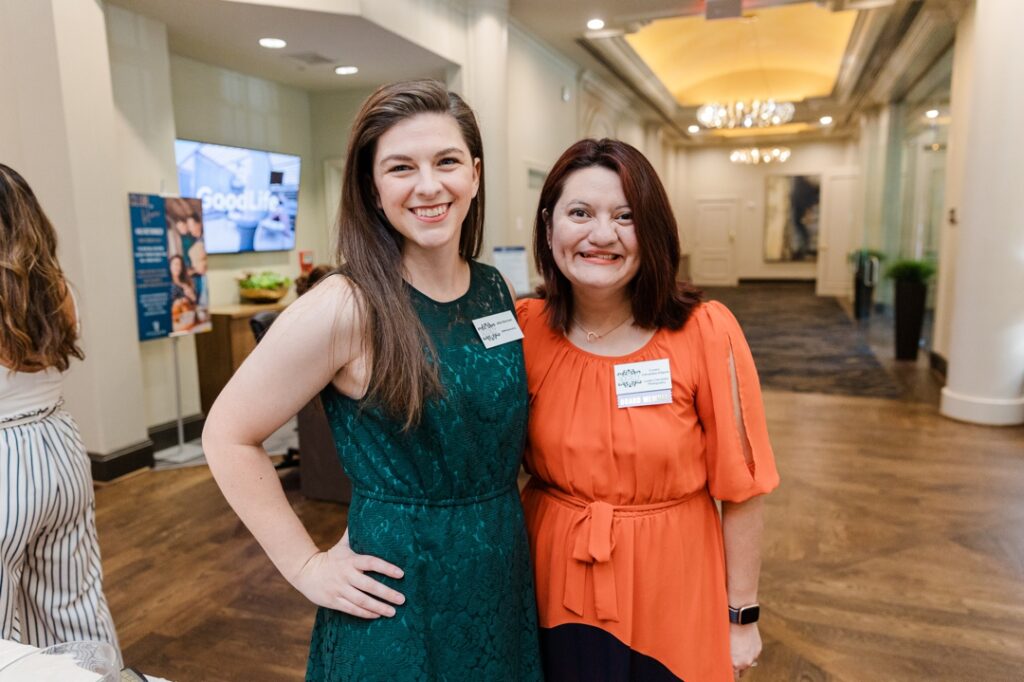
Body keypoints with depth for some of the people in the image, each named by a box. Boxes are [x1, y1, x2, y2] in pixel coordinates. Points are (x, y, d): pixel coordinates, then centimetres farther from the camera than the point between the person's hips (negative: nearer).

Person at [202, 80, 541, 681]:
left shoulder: (497, 292, -1)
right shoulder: (346, 308, -19)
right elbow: (229, 437, -12)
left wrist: (503, 513, 5)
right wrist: (306, 566, -11)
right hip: (400, 593, -5)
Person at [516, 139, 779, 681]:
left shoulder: (705, 333, -16)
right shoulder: (524, 329, -9)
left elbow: (740, 488, -9)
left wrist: (742, 616, -2)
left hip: (671, 589, -1)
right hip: (554, 584, 2)